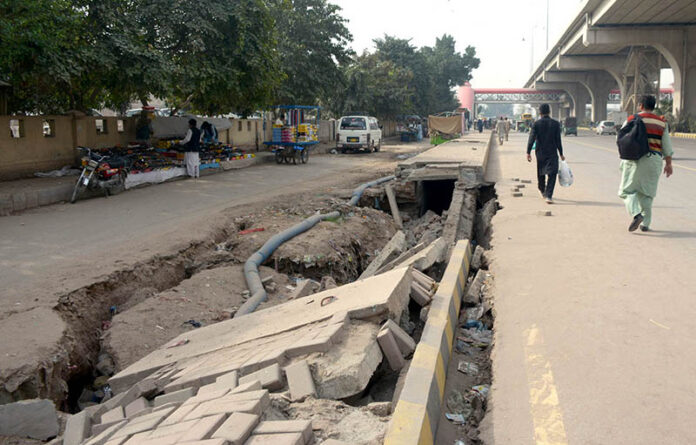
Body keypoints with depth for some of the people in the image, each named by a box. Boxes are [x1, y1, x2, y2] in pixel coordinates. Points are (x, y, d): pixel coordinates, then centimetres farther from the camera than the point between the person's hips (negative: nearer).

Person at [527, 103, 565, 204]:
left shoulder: (536, 124, -4)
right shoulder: (556, 124, -4)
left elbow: (531, 139, -12)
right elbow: (558, 140, -2)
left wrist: (528, 152, -11)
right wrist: (561, 154, 6)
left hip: (540, 153, 2)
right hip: (552, 154, -2)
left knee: (541, 173, 19)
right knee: (551, 174, -3)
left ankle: (543, 192, 39)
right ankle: (548, 196, -15)